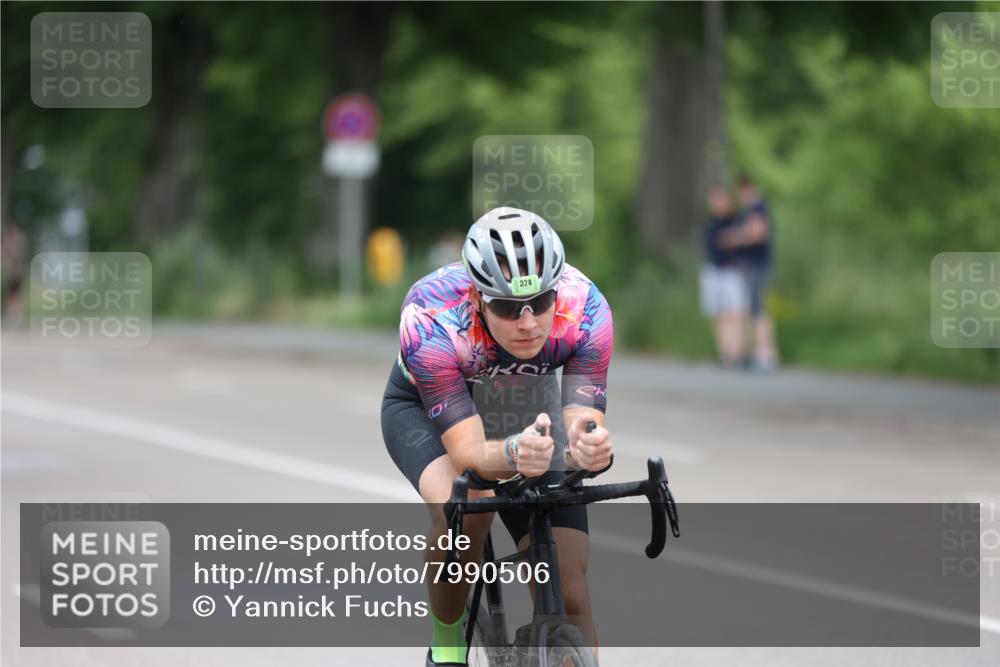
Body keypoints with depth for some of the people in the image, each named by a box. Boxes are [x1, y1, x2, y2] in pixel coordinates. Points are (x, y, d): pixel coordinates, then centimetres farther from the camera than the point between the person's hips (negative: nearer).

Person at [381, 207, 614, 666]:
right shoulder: (430, 320, -39)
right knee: (464, 508, -36)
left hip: (525, 407, 3)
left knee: (568, 597, -10)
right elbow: (468, 452, -42)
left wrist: (587, 448, -59)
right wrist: (513, 454, -64)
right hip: (423, 408, -3)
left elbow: (582, 426, -35)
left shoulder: (585, 310, -33)